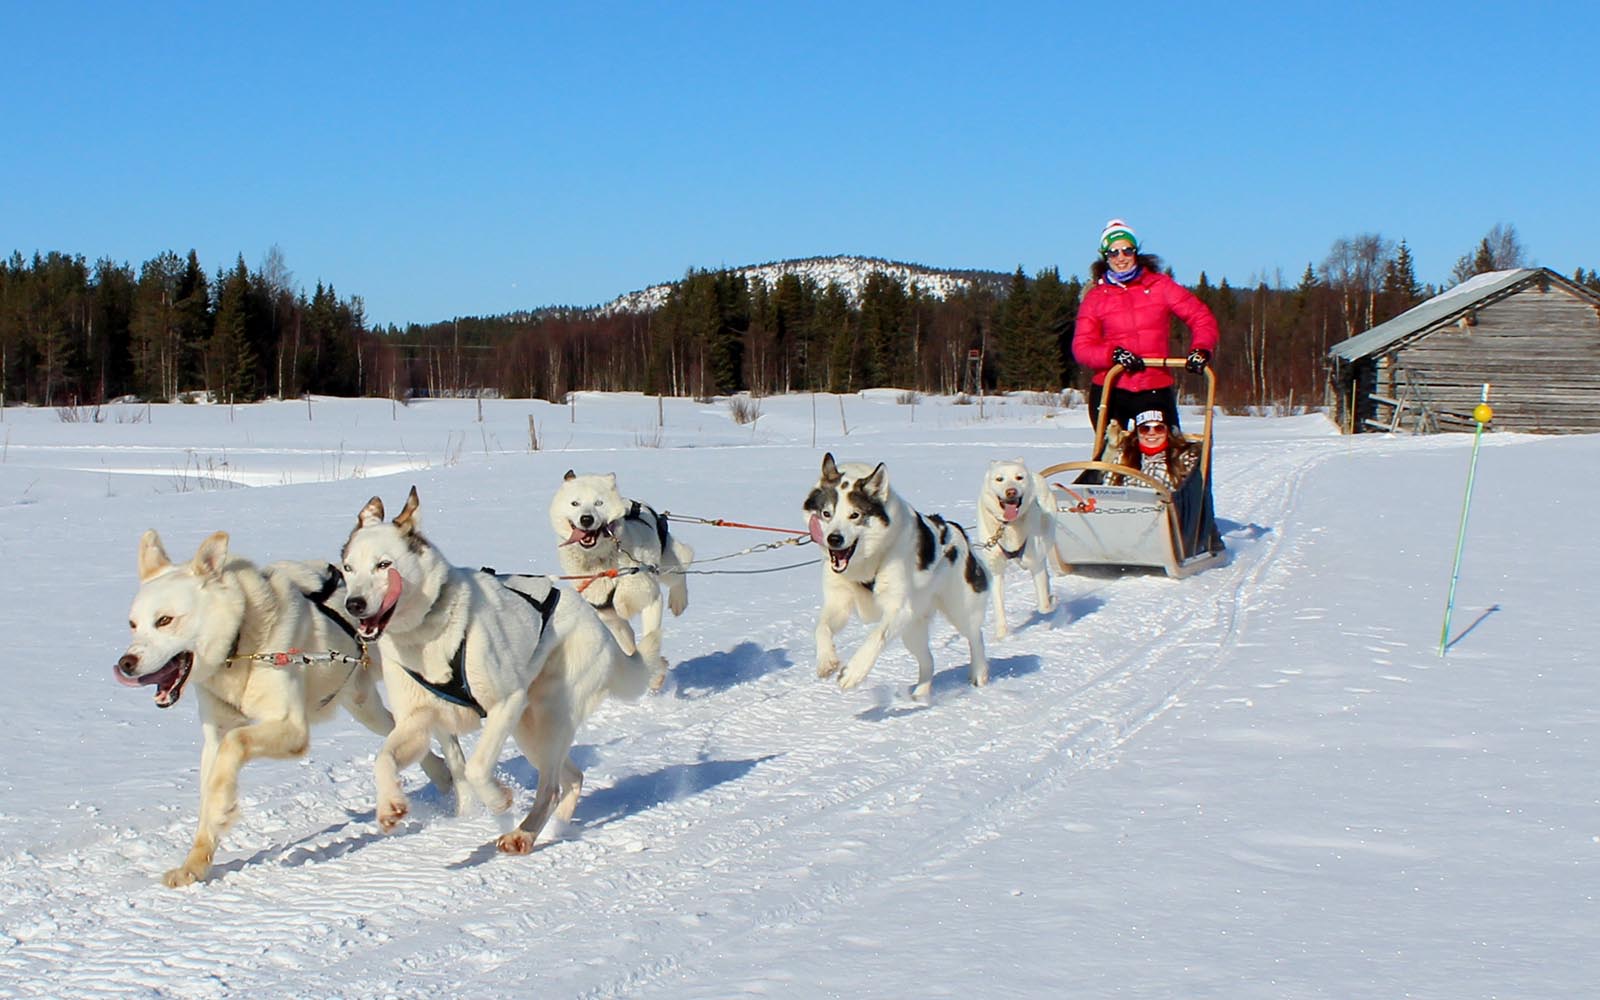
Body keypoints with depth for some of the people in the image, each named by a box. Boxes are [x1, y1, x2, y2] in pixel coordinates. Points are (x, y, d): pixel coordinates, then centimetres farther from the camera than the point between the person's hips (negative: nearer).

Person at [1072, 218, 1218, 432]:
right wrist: (1113, 354, -17)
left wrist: (1201, 349, -13)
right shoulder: (1096, 297, 7)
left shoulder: (1159, 286, 6)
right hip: (1110, 392, 1)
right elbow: (1082, 347, 2)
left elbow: (1201, 317, 6)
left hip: (1157, 390, 0)